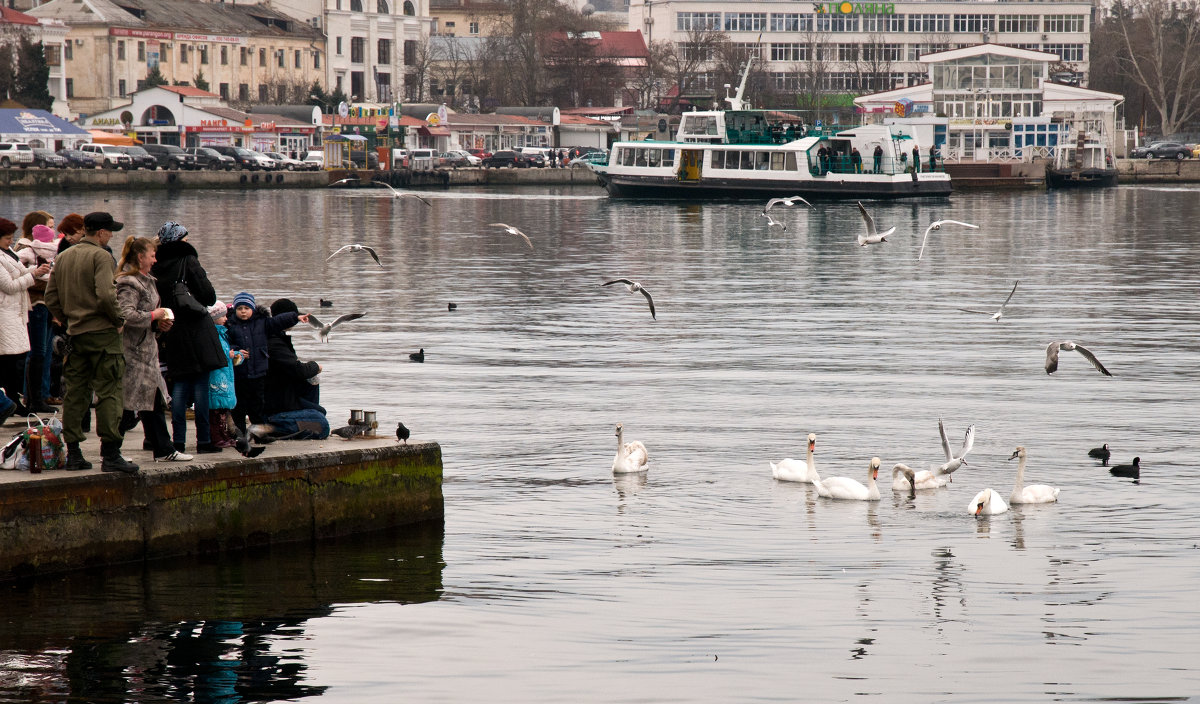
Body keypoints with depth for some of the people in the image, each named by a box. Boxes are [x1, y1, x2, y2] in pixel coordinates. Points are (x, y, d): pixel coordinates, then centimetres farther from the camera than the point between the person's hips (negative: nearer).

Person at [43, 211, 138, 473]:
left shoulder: (62, 258, 12)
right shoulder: (100, 256, -11)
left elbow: (51, 298, 12)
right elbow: (106, 295, -23)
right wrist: (118, 319, -9)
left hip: (75, 333, 7)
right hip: (102, 333, -7)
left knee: (75, 393, 10)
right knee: (109, 392, -5)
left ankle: (72, 452, 11)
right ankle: (110, 455, -8)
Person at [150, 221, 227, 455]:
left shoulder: (155, 268, 3)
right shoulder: (189, 262, -11)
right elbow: (208, 296, -13)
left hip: (172, 334, 5)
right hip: (196, 329, -5)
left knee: (179, 385, 9)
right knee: (201, 384, -1)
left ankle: (178, 440, 5)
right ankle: (203, 440, -3)